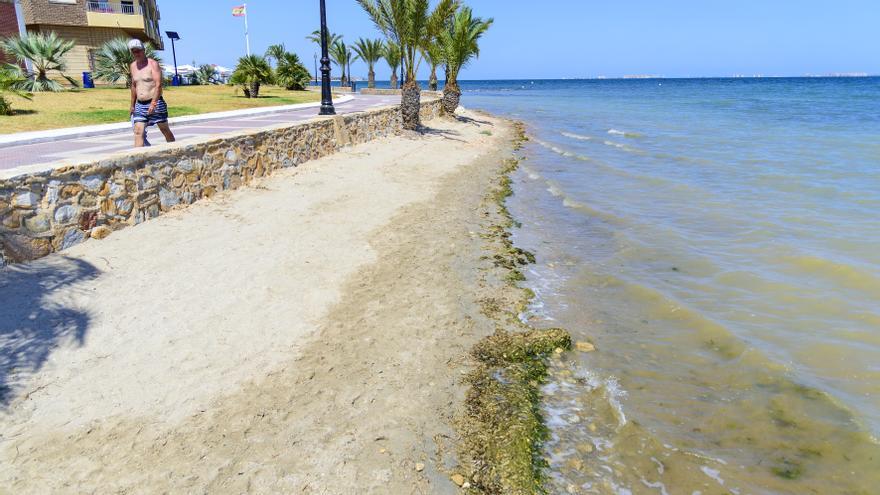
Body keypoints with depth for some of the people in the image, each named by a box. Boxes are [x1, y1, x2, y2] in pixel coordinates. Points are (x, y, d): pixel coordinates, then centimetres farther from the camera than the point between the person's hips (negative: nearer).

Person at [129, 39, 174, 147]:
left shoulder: (153, 64, -7)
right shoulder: (133, 66, 13)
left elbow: (158, 85, -18)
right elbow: (134, 86, 22)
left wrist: (153, 103, -27)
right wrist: (132, 105, 22)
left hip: (155, 103, -6)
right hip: (140, 105, 6)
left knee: (165, 130, 5)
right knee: (138, 132, -6)